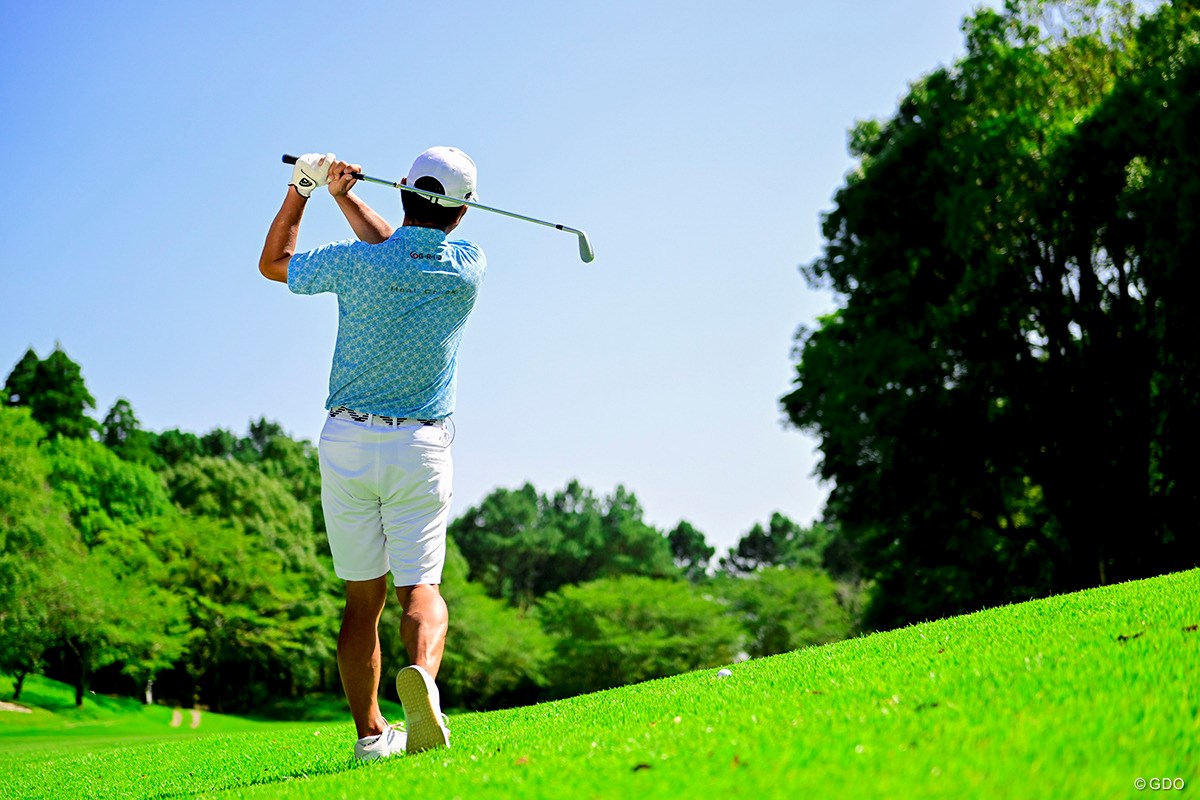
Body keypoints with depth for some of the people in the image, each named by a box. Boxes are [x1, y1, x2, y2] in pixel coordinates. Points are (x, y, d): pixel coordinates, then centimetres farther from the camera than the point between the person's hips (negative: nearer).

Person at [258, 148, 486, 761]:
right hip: (420, 447, 0)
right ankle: (422, 673, -37)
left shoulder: (355, 263, -8)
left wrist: (301, 189, 19)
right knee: (420, 587, -5)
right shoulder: (468, 269, -1)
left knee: (363, 596, 10)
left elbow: (273, 262, 12)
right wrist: (344, 195, 19)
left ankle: (370, 733, 12)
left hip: (346, 442, 0)